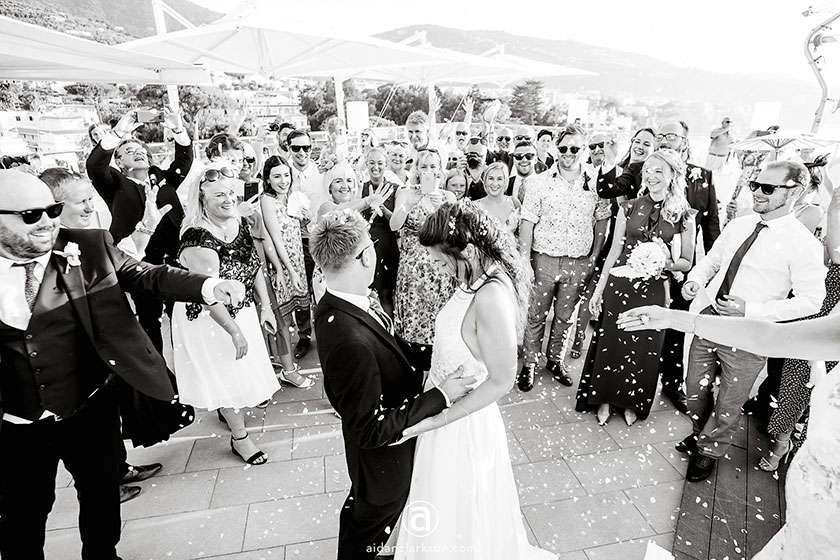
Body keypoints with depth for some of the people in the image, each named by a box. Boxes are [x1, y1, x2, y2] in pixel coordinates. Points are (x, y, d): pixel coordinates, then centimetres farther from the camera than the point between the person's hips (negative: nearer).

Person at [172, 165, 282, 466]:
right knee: (226, 374, 8)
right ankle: (239, 438, 28)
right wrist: (235, 331, -23)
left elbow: (255, 267, 3)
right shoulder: (198, 239, -28)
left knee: (244, 367, 23)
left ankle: (229, 410, 52)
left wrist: (265, 307, 1)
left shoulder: (240, 223, -5)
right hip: (209, 319, -7)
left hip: (241, 310, 7)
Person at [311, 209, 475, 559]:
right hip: (381, 455, -8)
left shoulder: (334, 305, -14)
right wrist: (441, 396, -27)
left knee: (360, 506, 35)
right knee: (374, 517, 23)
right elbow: (372, 430, -32)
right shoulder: (352, 342, -42)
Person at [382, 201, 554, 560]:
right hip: (446, 403, 8)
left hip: (462, 424, -8)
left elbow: (500, 382, -27)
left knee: (455, 510, 20)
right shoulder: (481, 279, -4)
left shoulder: (491, 298, -32)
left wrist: (433, 421, -23)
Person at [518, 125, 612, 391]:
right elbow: (527, 223, -6)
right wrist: (524, 260, -11)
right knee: (535, 316, 6)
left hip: (579, 264, 2)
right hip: (544, 259, -2)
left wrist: (594, 256, 4)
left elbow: (602, 221, 10)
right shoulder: (541, 184, -5)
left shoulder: (595, 184, 1)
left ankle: (555, 360, 33)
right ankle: (529, 364, 22)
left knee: (564, 317, 15)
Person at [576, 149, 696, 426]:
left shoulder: (684, 215, -1)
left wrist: (668, 262, -17)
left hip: (654, 289, 0)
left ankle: (632, 402, 32)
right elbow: (614, 251, 4)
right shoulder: (629, 207, 2)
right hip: (620, 284, 1)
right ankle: (604, 398, 27)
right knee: (610, 340, 7)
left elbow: (687, 262, 6)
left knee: (644, 347, 10)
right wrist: (599, 288, 3)